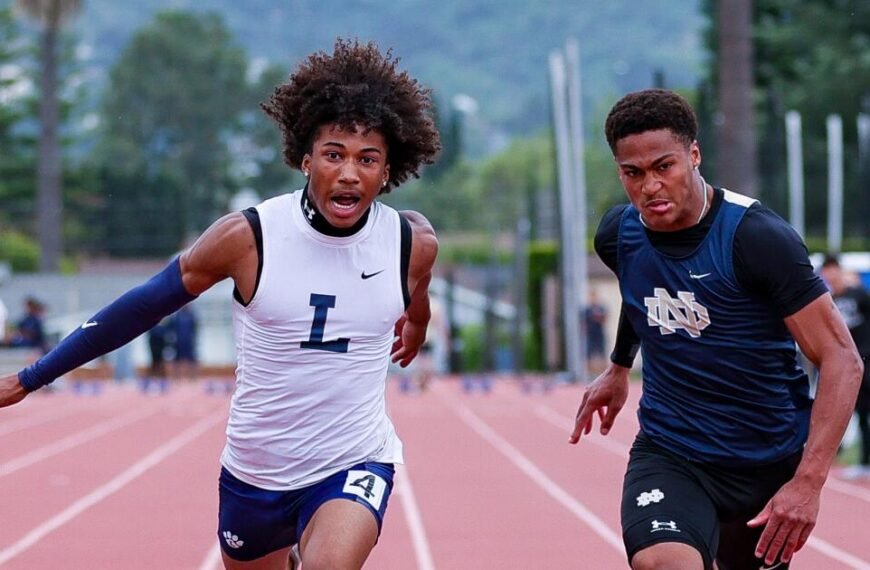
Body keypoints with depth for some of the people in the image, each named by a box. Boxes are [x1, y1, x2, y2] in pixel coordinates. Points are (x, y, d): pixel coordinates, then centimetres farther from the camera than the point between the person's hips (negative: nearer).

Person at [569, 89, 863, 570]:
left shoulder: (758, 237, -19)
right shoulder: (618, 236, -4)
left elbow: (842, 360, -20)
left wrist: (808, 482, -28)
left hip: (772, 459, -2)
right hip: (669, 454, 2)